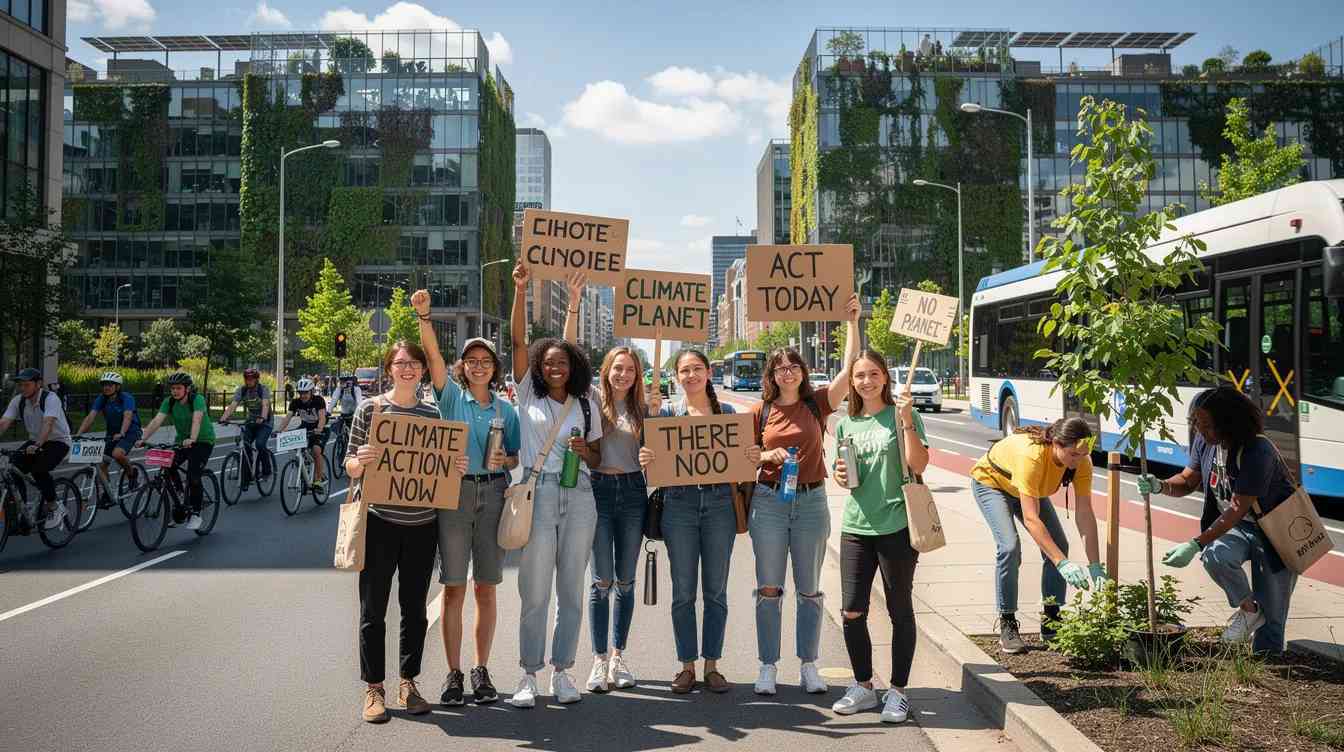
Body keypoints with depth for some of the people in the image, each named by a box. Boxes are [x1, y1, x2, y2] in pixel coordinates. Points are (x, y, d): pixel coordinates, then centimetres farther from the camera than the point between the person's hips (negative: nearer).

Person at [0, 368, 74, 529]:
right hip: (34, 442, 6)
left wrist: (37, 445, -52)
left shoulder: (50, 398, -22)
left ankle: (55, 508, -11)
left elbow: (48, 424, -37)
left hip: (58, 442, -6)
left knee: (38, 470, -29)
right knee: (14, 471, -16)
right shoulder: (18, 401, -5)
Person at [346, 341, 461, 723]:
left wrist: (458, 467, -5)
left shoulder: (433, 413, 9)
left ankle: (408, 684, 24)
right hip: (379, 520, -3)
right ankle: (373, 689, 16)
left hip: (422, 523, 3)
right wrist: (359, 462, -19)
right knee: (373, 608, 4)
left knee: (415, 608, 10)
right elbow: (350, 466, 2)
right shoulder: (370, 408, 0)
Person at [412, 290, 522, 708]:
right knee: (454, 589, 1)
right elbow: (433, 355, -11)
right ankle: (454, 673, 10)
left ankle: (481, 670, 17)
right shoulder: (451, 396, 4)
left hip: (493, 494, 2)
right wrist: (423, 316, -25)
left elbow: (516, 457, 15)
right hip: (454, 493, -2)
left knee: (486, 589, 6)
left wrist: (504, 460, -8)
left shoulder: (505, 409, 11)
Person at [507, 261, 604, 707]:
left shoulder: (586, 406, 13)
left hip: (579, 498, 2)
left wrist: (584, 451, -7)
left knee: (571, 592, 6)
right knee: (535, 593, -2)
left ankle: (562, 672, 16)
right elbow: (519, 342, -3)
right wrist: (520, 290, -11)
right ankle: (529, 675, 7)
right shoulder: (528, 395, 7)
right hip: (537, 495, -2)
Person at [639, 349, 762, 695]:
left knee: (716, 590, 6)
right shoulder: (667, 413, 5)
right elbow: (655, 456, 3)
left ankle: (712, 664, 18)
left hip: (719, 502, 1)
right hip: (679, 503, -1)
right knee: (683, 592, 4)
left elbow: (740, 460, 11)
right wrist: (644, 459, -19)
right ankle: (687, 665, 16)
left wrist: (755, 457, -10)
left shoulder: (728, 412, 8)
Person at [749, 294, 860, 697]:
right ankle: (768, 666, 13)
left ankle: (808, 665, 20)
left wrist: (853, 322, -12)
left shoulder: (817, 404, 2)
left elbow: (850, 370, -8)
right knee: (769, 588, 4)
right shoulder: (760, 412, 3)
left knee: (809, 589, 9)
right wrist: (768, 455, -13)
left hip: (811, 501, 0)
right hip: (769, 501, 0)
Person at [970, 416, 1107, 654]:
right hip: (990, 482, -6)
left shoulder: (1081, 461, -26)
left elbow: (1085, 514, -24)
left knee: (1058, 545, -9)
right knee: (1009, 547, -24)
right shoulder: (1031, 455, -44)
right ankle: (1007, 625, -10)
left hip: (1032, 488, 6)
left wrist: (1095, 566, -30)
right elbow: (1030, 519, -45)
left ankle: (1051, 623, 5)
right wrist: (1063, 564, -49)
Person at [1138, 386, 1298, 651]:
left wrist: (1195, 544, -37)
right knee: (1215, 556, -28)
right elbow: (1188, 480, 6)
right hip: (1233, 526, 5)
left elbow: (1238, 509, -32)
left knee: (1272, 617, -2)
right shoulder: (1204, 441, -7)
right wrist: (1160, 486, -17)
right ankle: (1248, 609, -3)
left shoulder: (1257, 452, -29)